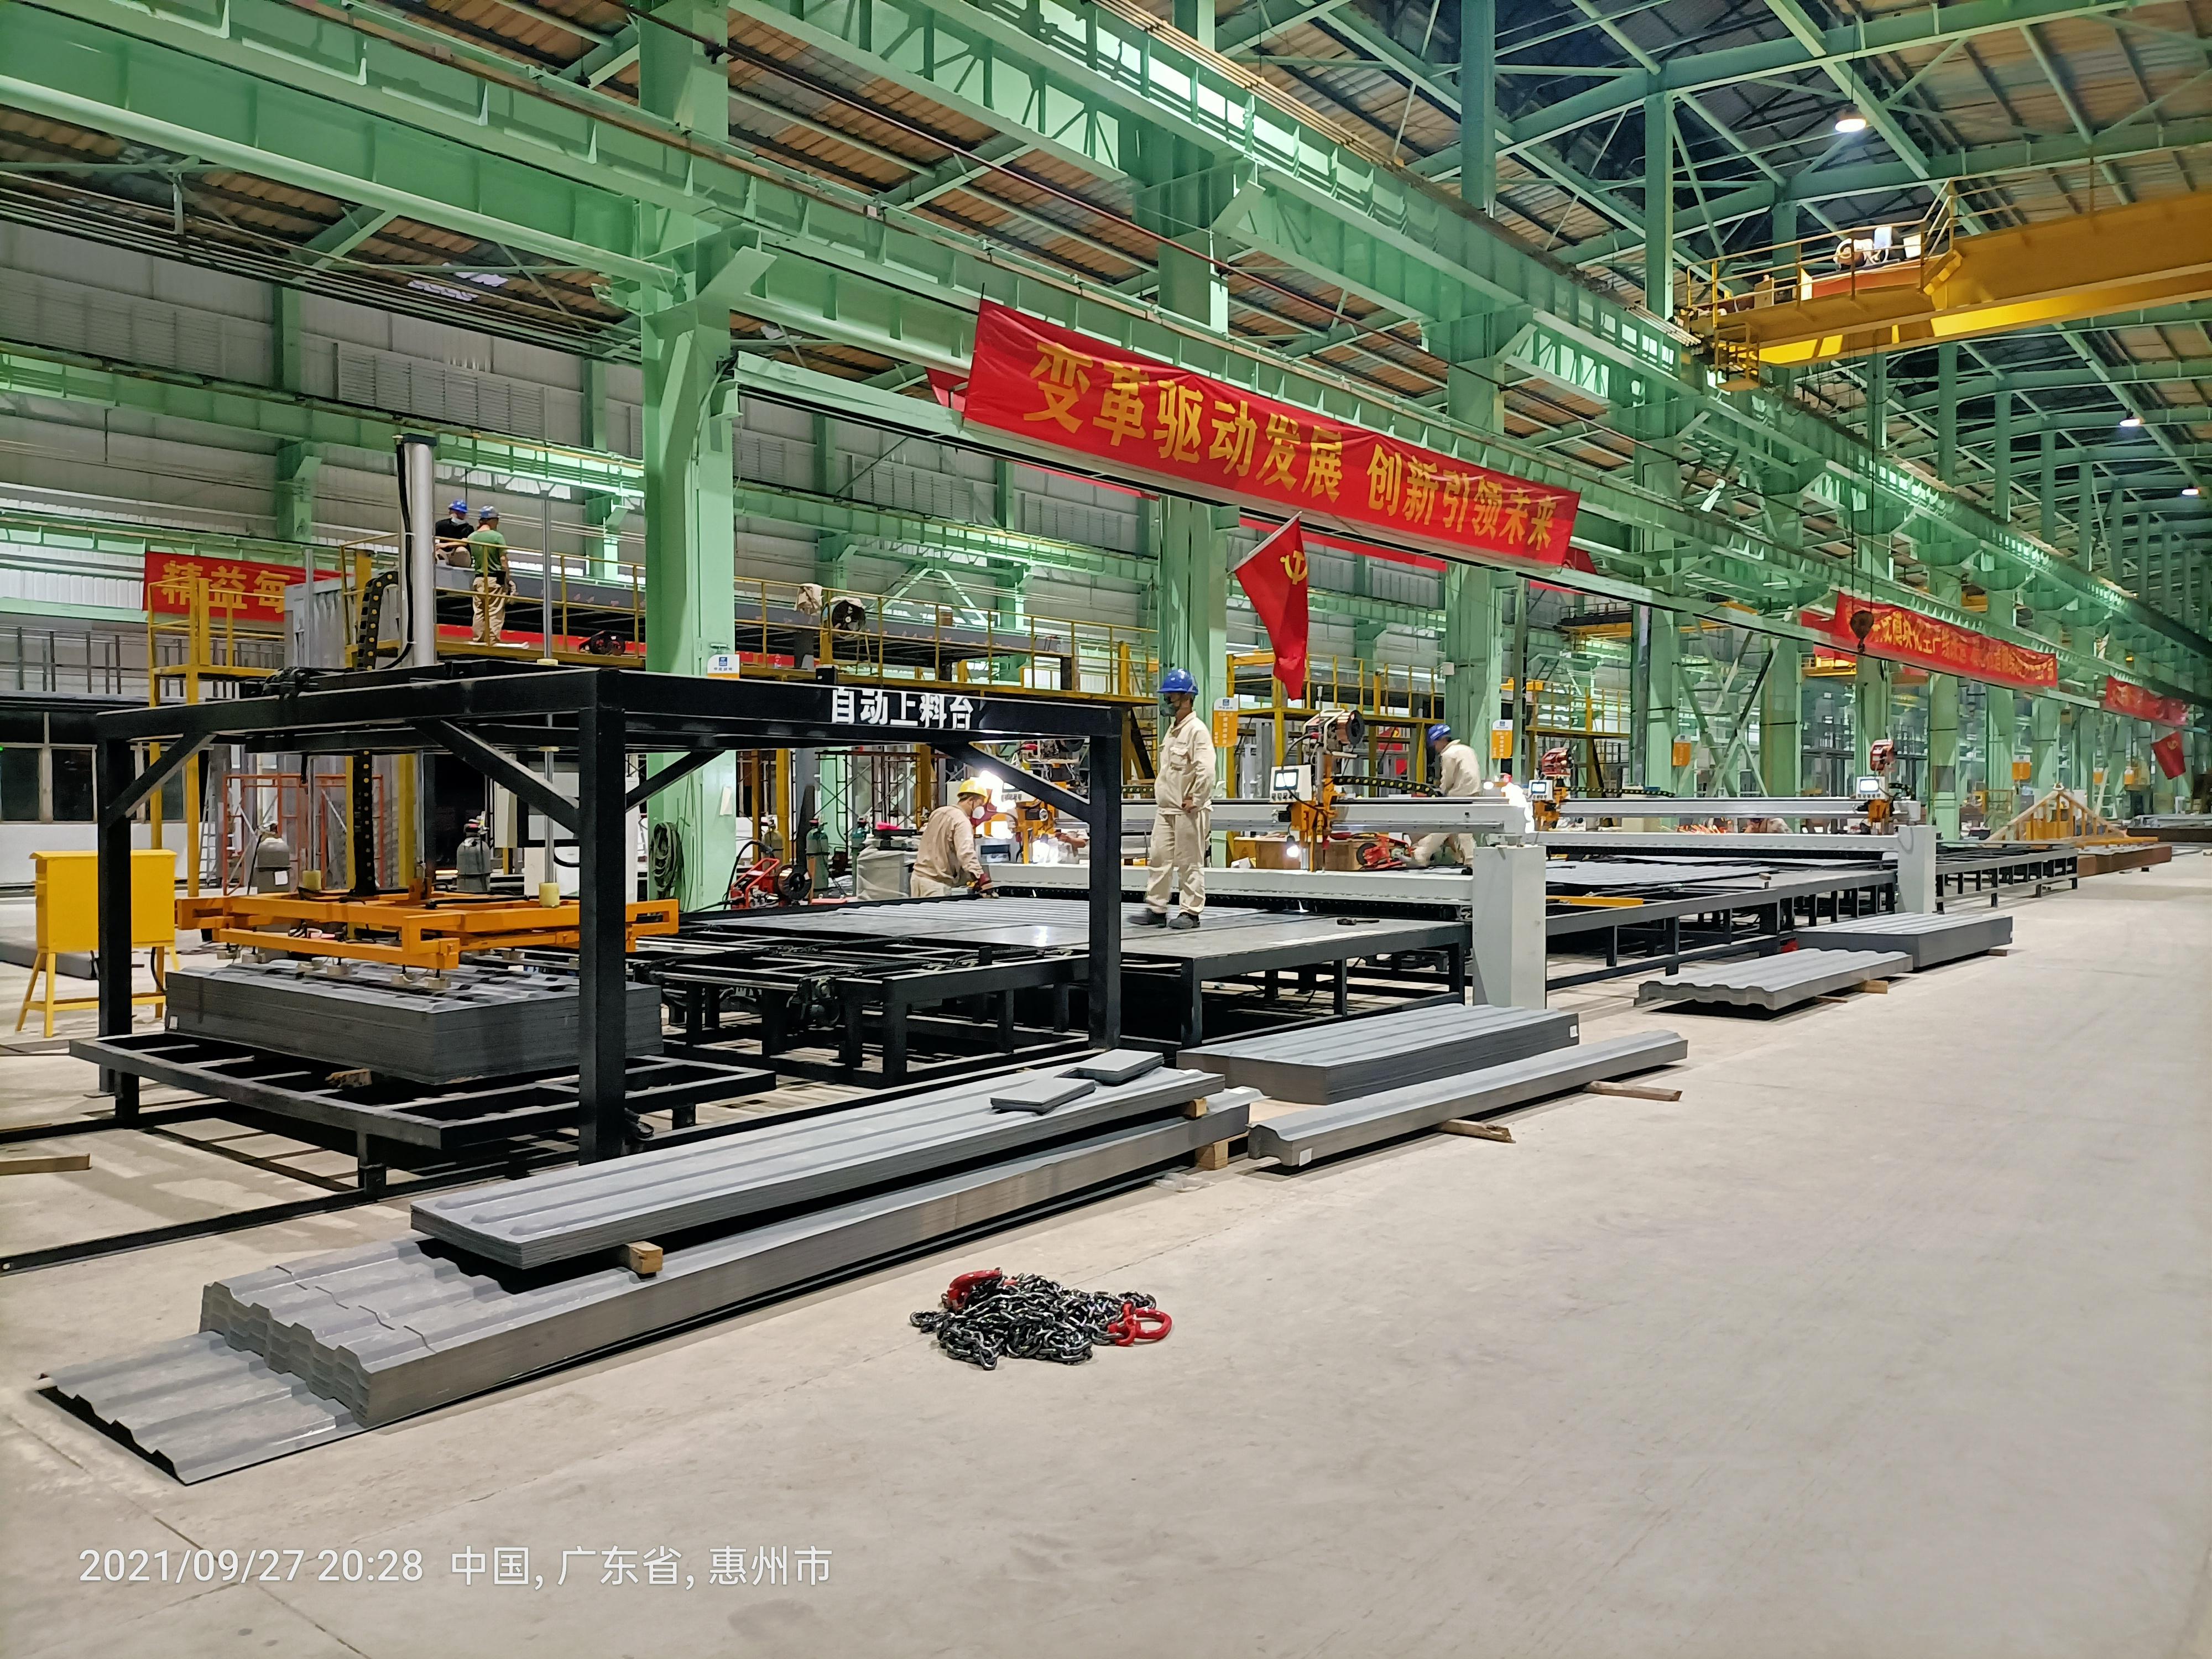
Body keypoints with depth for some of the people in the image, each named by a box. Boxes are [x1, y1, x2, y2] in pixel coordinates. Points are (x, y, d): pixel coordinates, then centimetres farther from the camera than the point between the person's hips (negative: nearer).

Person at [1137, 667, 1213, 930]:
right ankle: (1156, 909, 13)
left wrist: (1196, 801, -17)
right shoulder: (1172, 729, 16)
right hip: (1165, 808, 9)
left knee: (1189, 863, -1)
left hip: (1189, 810, -9)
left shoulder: (1197, 730, -13)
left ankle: (1191, 913, 6)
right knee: (1158, 858, 7)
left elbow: (1206, 771, -21)